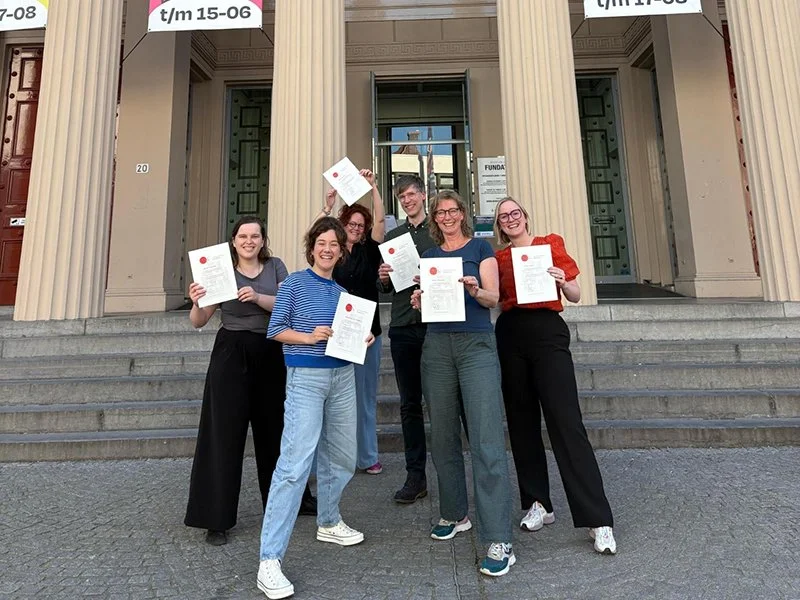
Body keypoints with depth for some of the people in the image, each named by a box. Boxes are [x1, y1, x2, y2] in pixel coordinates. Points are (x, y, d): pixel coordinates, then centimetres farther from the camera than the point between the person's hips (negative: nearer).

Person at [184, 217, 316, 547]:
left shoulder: (275, 266, 5)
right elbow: (199, 322, 0)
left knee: (275, 428, 15)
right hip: (231, 356, -2)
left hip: (270, 356, 2)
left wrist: (258, 297, -22)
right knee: (225, 434, 1)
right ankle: (216, 519, 15)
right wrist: (196, 302, -21)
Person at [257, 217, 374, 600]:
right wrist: (310, 337, -19)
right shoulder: (295, 283, -3)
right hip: (305, 378, -6)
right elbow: (275, 329, -5)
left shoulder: (342, 291, 12)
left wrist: (363, 339, -3)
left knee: (341, 458, 15)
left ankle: (328, 523, 39)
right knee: (295, 464, -13)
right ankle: (270, 561, -4)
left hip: (342, 376, 6)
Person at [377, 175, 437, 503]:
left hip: (434, 325, -3)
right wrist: (383, 278, -6)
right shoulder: (392, 236, 16)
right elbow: (384, 287, 15)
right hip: (402, 328, 3)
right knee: (410, 404, 8)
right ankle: (415, 476, 18)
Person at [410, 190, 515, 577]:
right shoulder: (429, 255, 18)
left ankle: (498, 541, -4)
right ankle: (454, 514, 27)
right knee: (443, 435, 9)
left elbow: (493, 298, -1)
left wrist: (475, 289, -22)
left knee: (487, 440, -9)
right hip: (437, 346, 5)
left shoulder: (480, 248, 6)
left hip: (476, 345, -4)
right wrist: (419, 302, -3)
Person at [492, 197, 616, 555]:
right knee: (522, 423, 8)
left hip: (548, 333, -3)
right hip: (511, 337, 4)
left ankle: (598, 520, -1)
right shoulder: (498, 257, 13)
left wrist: (562, 281, -14)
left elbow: (576, 296, 5)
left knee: (566, 423, -8)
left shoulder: (550, 244, 6)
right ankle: (537, 503, 22)